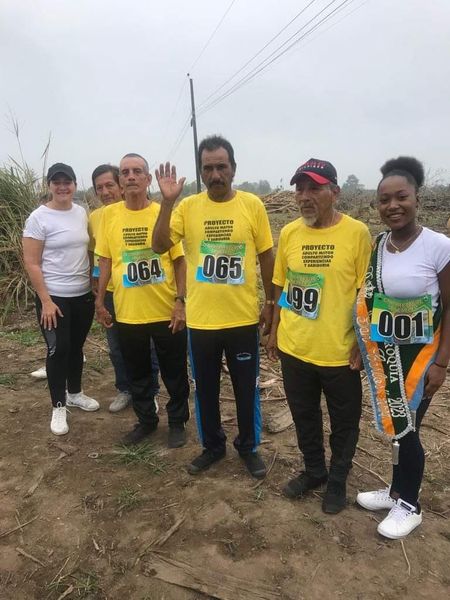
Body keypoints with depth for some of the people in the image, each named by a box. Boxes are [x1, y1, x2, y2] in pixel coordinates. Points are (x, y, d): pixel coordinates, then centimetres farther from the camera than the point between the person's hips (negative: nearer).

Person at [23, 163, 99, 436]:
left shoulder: (82, 212, 4)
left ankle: (75, 393, 36)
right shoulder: (39, 218, -11)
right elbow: (31, 263, -12)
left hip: (84, 295, 5)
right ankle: (59, 406, 18)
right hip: (55, 298, -5)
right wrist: (46, 301, -15)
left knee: (76, 347, 17)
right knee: (58, 350, 2)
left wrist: (94, 286, 11)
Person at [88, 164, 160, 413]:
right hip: (110, 292, 4)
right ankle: (124, 389, 36)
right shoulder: (94, 217, 2)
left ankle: (150, 393, 27)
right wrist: (94, 275, 4)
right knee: (116, 347, 17)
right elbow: (93, 251, 14)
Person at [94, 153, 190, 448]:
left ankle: (177, 422, 32)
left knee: (174, 373, 11)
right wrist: (100, 301, 6)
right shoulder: (109, 214, 2)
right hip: (127, 312, 3)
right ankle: (146, 420, 38)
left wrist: (181, 301, -10)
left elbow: (180, 260, -3)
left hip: (166, 311, -2)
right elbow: (105, 260, 7)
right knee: (137, 373, 17)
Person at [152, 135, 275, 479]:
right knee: (206, 389, 16)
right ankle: (212, 446, 38)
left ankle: (248, 447, 36)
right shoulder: (188, 207, -1)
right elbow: (159, 246, -9)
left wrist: (270, 302, 4)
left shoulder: (252, 205, -4)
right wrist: (167, 202, -19)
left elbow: (266, 257, 2)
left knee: (246, 388, 13)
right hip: (201, 319, 2)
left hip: (243, 317, -1)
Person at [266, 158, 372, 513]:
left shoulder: (357, 233, -12)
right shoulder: (289, 233, 0)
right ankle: (314, 471, 45)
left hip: (340, 353, -3)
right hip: (294, 349, 4)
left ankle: (338, 481, 41)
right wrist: (274, 331, 11)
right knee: (304, 416, 21)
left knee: (344, 422, 16)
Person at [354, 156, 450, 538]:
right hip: (385, 352, 4)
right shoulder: (376, 246, -1)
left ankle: (409, 505, 28)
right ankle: (398, 490, 38)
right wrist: (363, 346, 2)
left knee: (406, 428, 5)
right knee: (395, 426, 15)